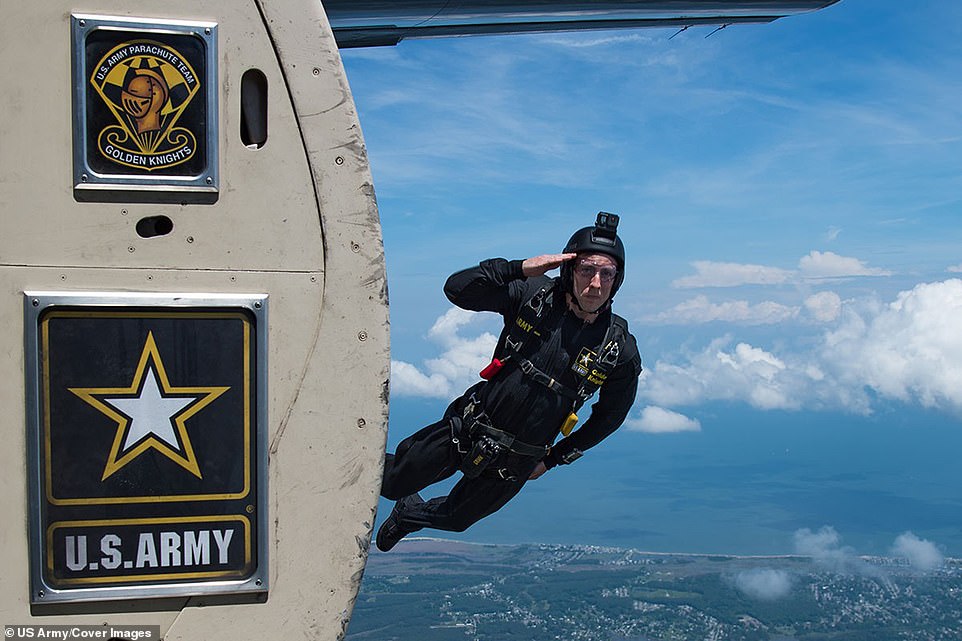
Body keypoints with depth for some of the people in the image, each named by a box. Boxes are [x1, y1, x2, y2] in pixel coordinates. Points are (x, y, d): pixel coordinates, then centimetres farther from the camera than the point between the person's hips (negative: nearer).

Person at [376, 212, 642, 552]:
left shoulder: (621, 351, -13)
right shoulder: (533, 295, -14)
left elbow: (609, 416, 2)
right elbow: (457, 289, -19)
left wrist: (553, 459, 5)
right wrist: (520, 268, -31)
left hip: (516, 461, 1)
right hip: (465, 430, -1)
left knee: (456, 519, 23)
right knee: (391, 483, 7)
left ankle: (409, 514, 56)